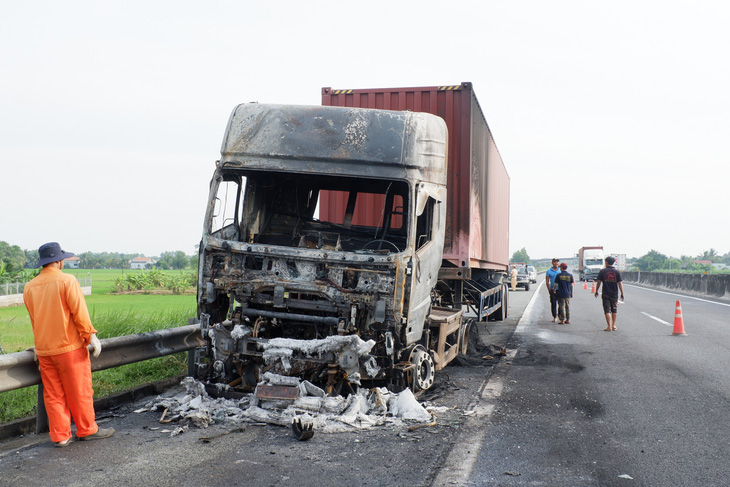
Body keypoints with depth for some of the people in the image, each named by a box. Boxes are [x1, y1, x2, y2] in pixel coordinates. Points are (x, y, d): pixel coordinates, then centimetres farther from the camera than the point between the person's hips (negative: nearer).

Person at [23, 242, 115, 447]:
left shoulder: (29, 287, 6)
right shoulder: (67, 281, -12)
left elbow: (34, 320, 14)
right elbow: (79, 313, -14)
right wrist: (91, 336, -6)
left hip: (43, 350, 5)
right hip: (69, 347, -5)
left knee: (53, 394, 10)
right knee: (79, 392, 7)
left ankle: (60, 436, 14)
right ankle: (87, 430, 17)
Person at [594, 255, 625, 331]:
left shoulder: (602, 271, -5)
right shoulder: (617, 271, -2)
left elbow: (598, 282, -2)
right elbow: (620, 283, -3)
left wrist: (596, 291, 10)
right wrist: (622, 294, 3)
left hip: (605, 294, -2)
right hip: (614, 294, 2)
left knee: (607, 310, 1)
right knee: (614, 310, 16)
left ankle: (609, 327, -4)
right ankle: (613, 325, 20)